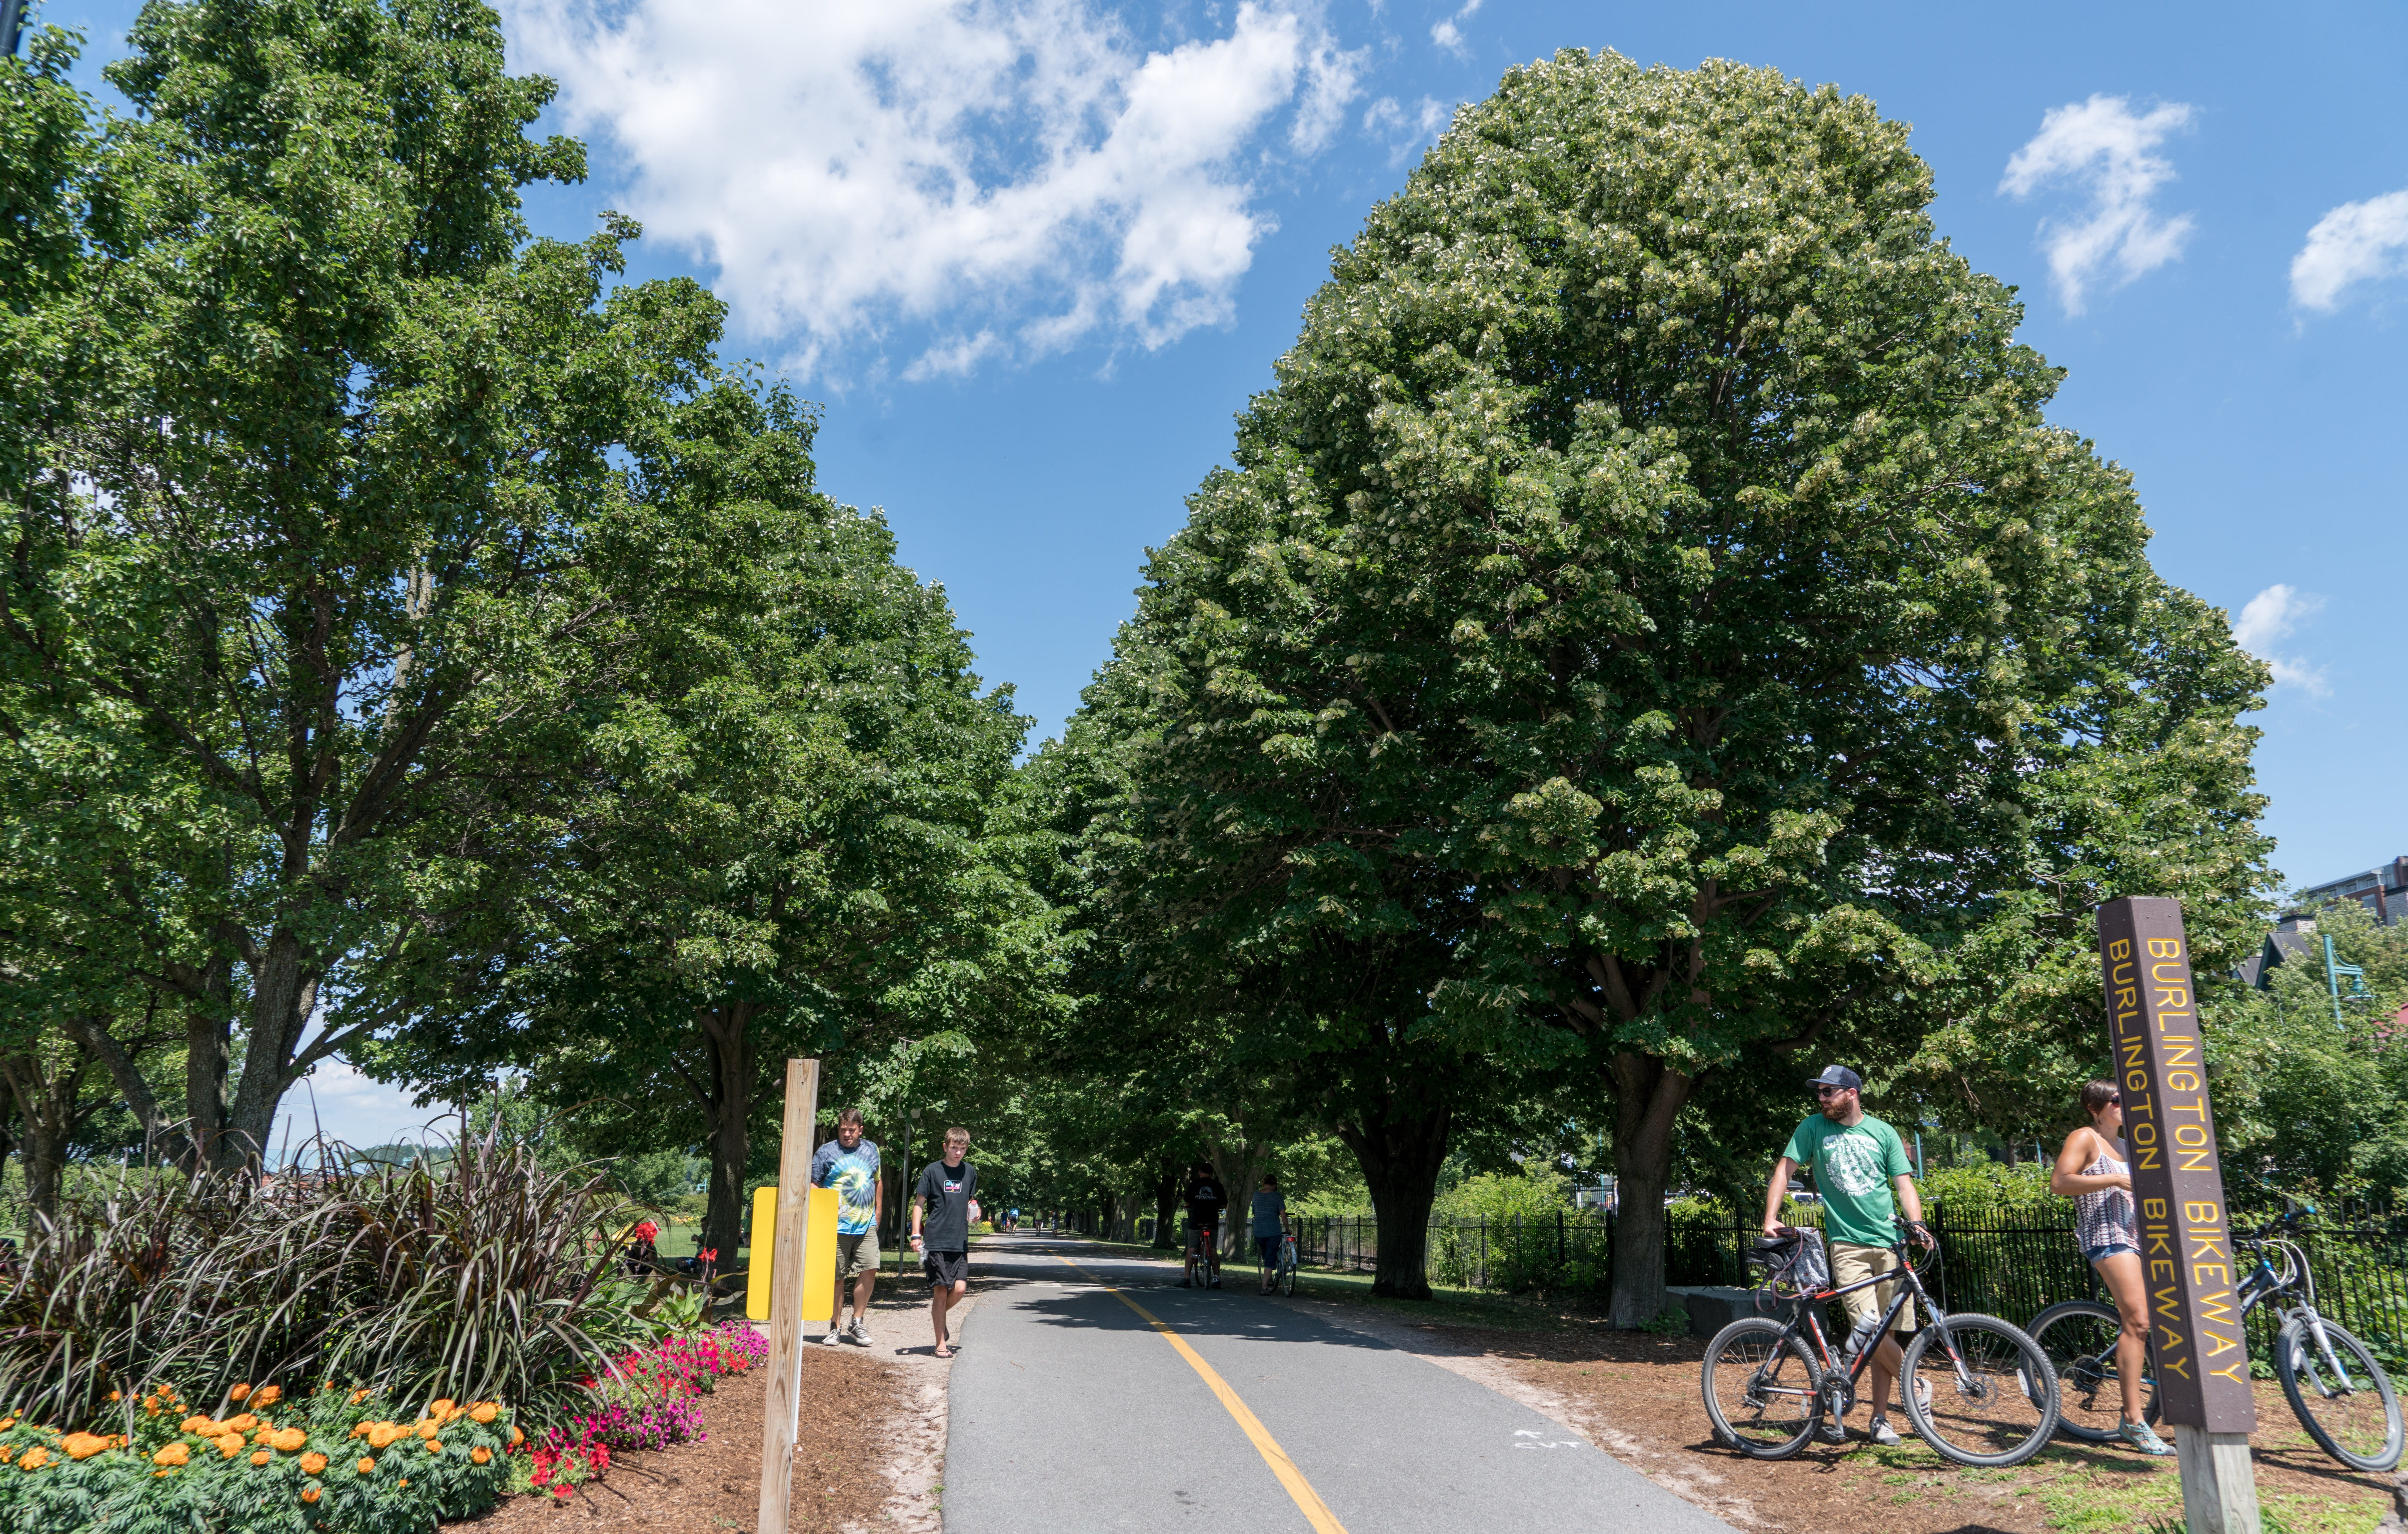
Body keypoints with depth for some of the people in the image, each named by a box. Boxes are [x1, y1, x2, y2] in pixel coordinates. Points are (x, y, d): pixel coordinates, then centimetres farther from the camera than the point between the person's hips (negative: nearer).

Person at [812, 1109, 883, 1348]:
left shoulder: (871, 1150, 14)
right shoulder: (826, 1152, 2)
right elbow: (813, 1185, 2)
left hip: (866, 1225, 3)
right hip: (837, 1225, -3)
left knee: (870, 1270, -7)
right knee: (837, 1277, 2)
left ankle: (858, 1323, 8)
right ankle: (835, 1328, 14)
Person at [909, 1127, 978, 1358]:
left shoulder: (970, 1172, 11)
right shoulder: (933, 1171, -2)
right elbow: (919, 1203, 0)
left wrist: (974, 1210, 2)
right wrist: (916, 1235, -7)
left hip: (960, 1242, 4)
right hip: (936, 1241, -3)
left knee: (960, 1289, -6)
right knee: (940, 1290, -2)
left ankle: (939, 1318, 25)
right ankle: (941, 1343, 8)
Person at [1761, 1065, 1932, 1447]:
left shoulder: (1883, 1133, 6)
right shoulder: (1814, 1128, 3)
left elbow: (1904, 1183, 4)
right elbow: (1784, 1170, 3)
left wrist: (1916, 1222, -14)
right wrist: (1771, 1218, -8)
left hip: (1888, 1242, 2)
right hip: (1847, 1244, -2)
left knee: (1886, 1331, 2)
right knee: (1872, 1329, -16)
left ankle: (1880, 1418, 13)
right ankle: (1915, 1384, 9)